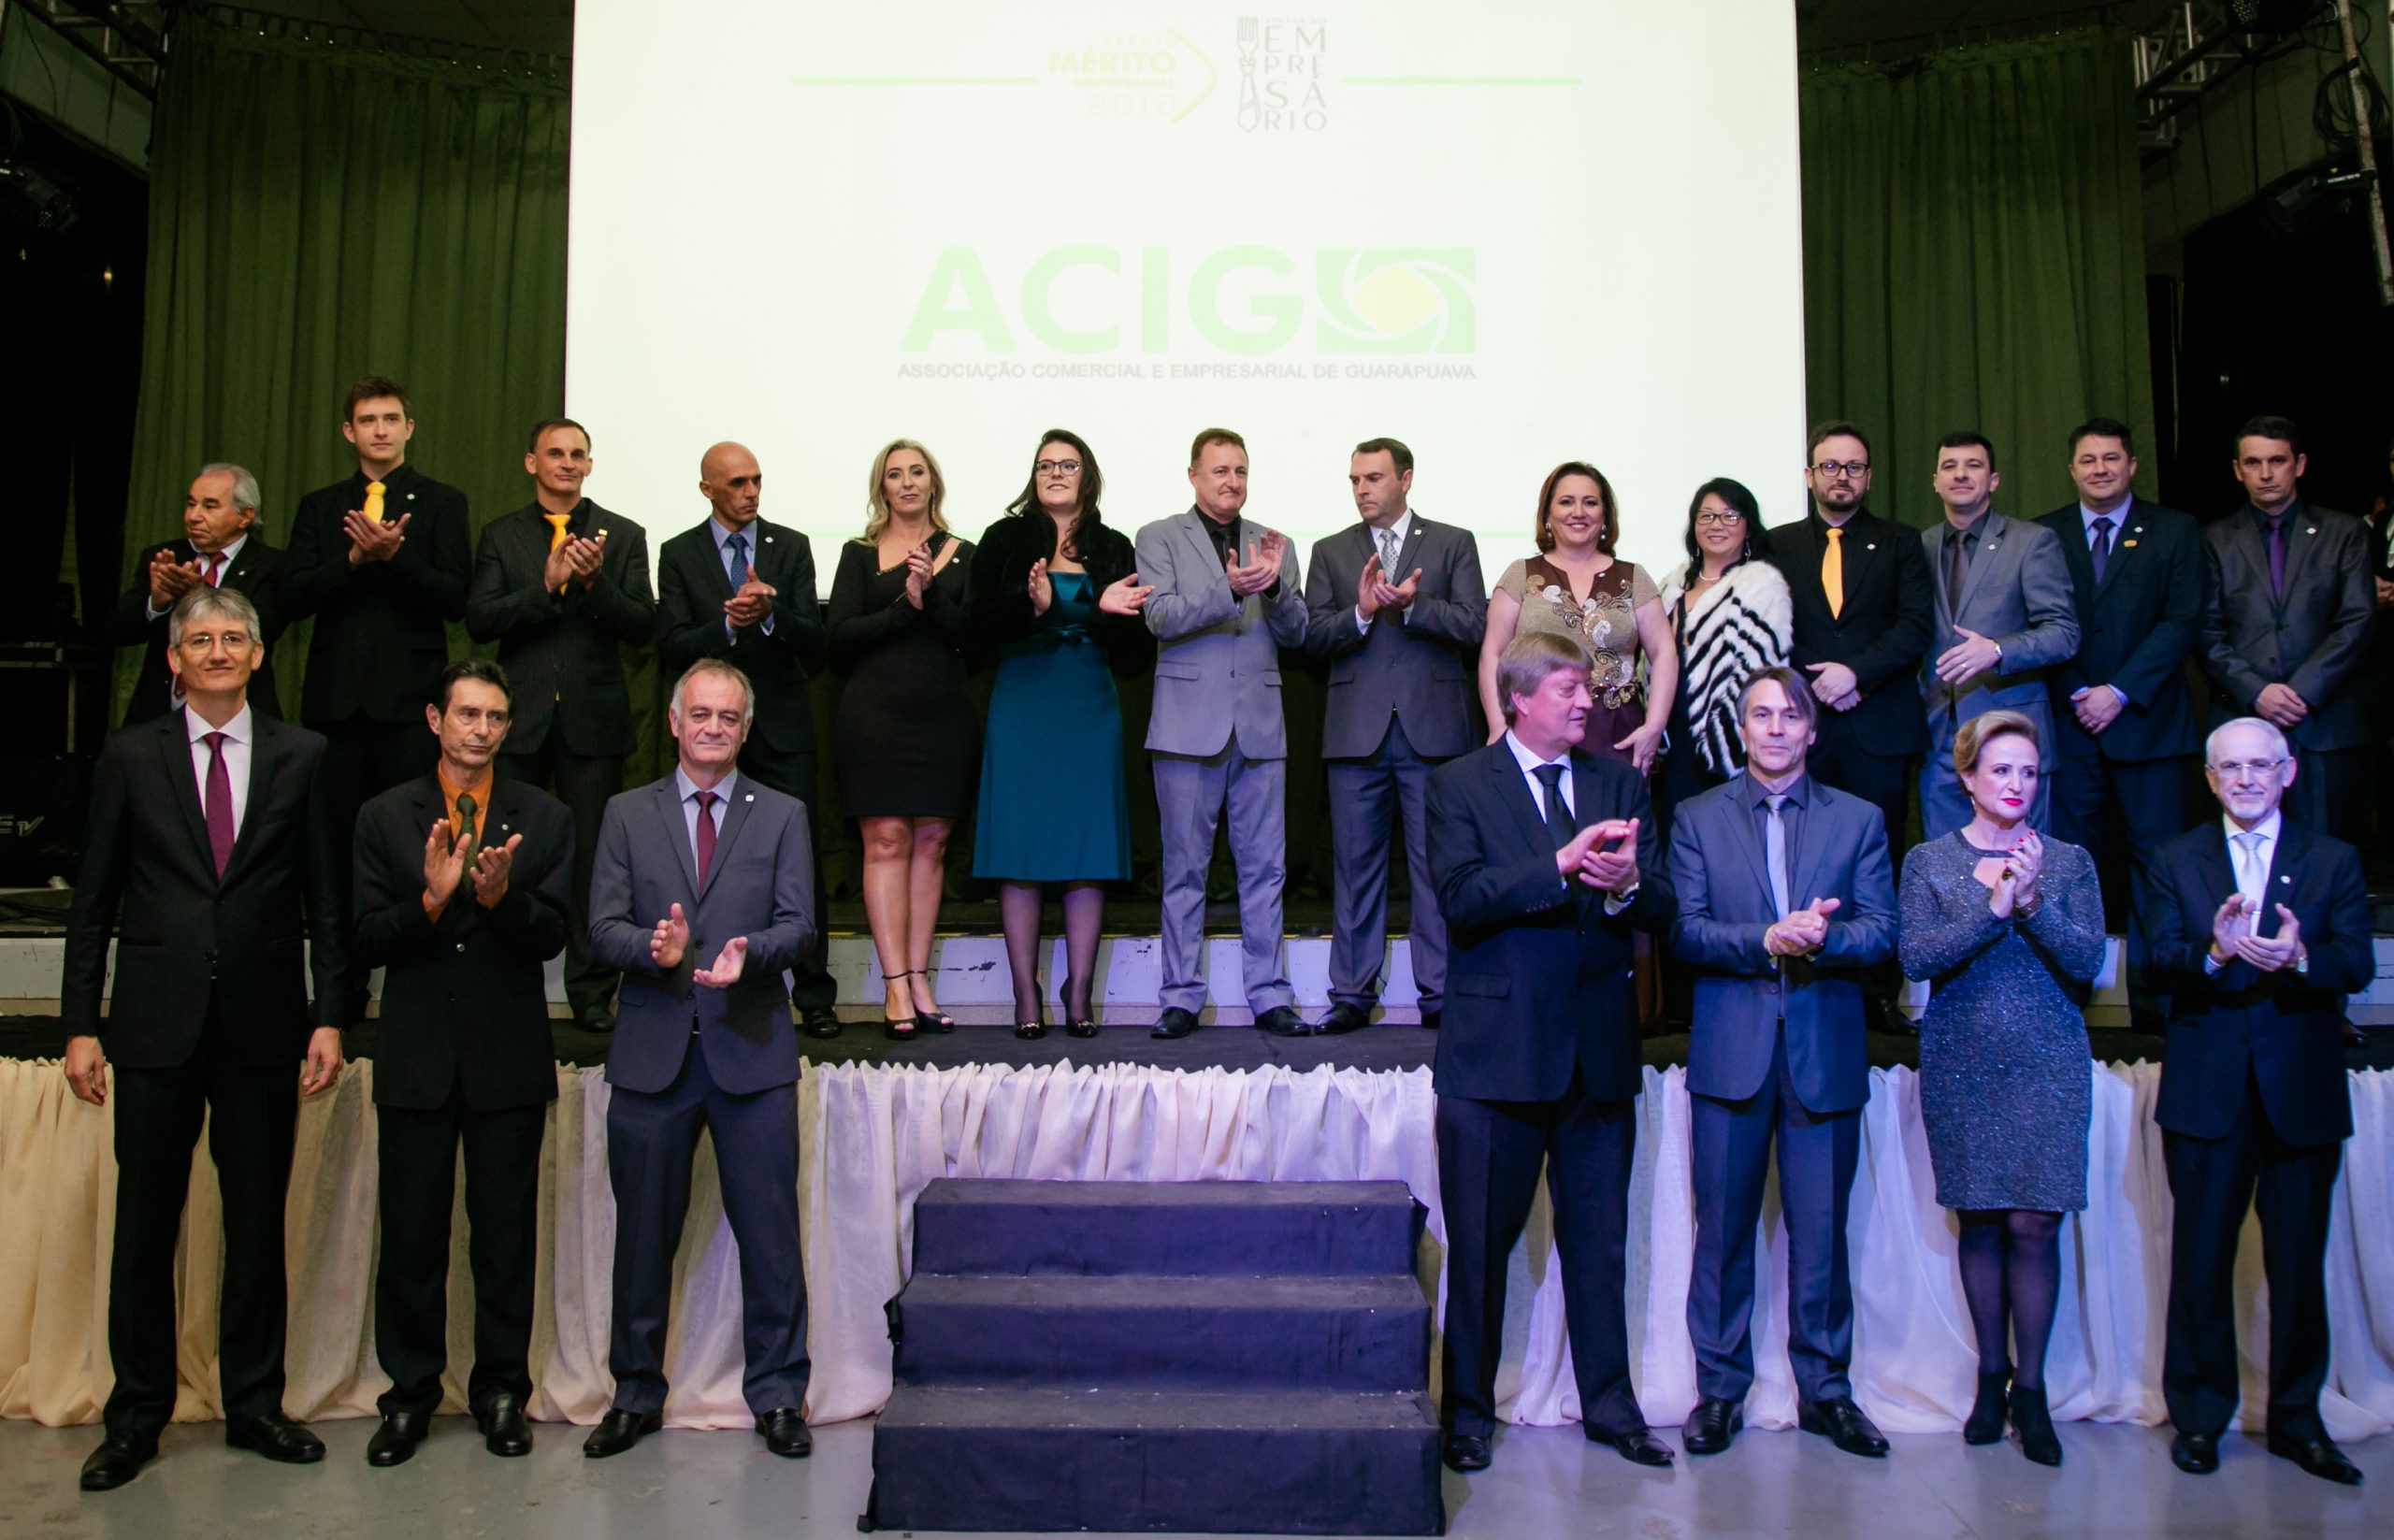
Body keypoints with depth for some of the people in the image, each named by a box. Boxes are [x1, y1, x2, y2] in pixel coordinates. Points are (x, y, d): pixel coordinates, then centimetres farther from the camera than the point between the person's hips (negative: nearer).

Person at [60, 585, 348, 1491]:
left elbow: (325, 898, 5)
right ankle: (135, 1417, 19)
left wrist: (329, 1015, -1)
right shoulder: (130, 756, 4)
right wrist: (80, 1024, -1)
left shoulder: (299, 756, 5)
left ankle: (254, 1405, 22)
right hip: (157, 1026, 0)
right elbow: (93, 901, 4)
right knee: (144, 1226, 6)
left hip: (262, 1026, 1)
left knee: (258, 1223, 8)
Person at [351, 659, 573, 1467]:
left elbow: (551, 936, -4)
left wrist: (501, 894, -23)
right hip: (416, 1059, 0)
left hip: (509, 1058, 0)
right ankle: (410, 1393, 22)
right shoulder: (384, 817, 5)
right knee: (411, 1234, 7)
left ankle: (502, 1391, 19)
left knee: (506, 1234, 7)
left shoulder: (545, 818, 4)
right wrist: (431, 898, -19)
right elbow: (366, 943, -2)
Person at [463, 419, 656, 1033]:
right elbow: (479, 621, -3)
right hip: (520, 718, 1)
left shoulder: (623, 536, 8)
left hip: (594, 720, -1)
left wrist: (596, 581, -16)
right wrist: (546, 585, -15)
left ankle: (592, 995, 9)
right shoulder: (500, 535, 9)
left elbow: (642, 628, 0)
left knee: (593, 856, 0)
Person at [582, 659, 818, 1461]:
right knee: (643, 1234, 10)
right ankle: (636, 1395, 25)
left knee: (770, 1232, 2)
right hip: (652, 1051, 1)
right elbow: (603, 927, 1)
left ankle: (777, 1396, 16)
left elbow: (797, 922, -1)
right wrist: (653, 948, -20)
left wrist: (748, 951, -22)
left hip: (750, 1048, -1)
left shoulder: (782, 815, 8)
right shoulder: (627, 814, 10)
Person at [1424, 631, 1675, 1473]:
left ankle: (1609, 1404, 27)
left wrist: (1626, 885, -21)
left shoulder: (1619, 781, 10)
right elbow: (1462, 899, -15)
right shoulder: (1459, 784, -1)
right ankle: (1467, 1410, 22)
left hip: (1599, 1048, 3)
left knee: (1600, 1240, 12)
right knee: (1480, 1244, 7)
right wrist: (1561, 865, -25)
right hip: (1497, 1048, -3)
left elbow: (1662, 907, 2)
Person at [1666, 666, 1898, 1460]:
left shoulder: (1858, 819, 10)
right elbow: (1683, 931, -3)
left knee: (1821, 1230, 6)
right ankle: (1719, 1388, 17)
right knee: (1723, 1226, 4)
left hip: (1824, 1049, 1)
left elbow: (1882, 932, 2)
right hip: (1731, 1050, 0)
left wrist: (1824, 938, -18)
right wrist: (1767, 941, -17)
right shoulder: (1697, 818, 8)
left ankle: (1824, 1389, 20)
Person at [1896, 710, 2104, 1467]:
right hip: (1961, 1060, 0)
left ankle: (2030, 1389, 9)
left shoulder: (2068, 862, 7)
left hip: (2047, 1064, 0)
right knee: (1980, 1222, 6)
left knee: (2033, 1224, -3)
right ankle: (1991, 1376, 19)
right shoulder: (1928, 862, 5)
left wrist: (2034, 901, -17)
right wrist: (1994, 907, -17)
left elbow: (2088, 963, -2)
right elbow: (1916, 956, -7)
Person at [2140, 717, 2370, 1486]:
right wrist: (2215, 953, -25)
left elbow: (2358, 964, -5)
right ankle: (2199, 1416, 17)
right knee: (2201, 1259, 5)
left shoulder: (2333, 860, 7)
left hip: (2302, 1089, 0)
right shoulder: (2178, 860, 7)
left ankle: (2296, 1419, 21)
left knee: (2299, 1262, 7)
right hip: (2207, 1091, 0)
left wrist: (2299, 956, -25)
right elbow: (2158, 962, -5)